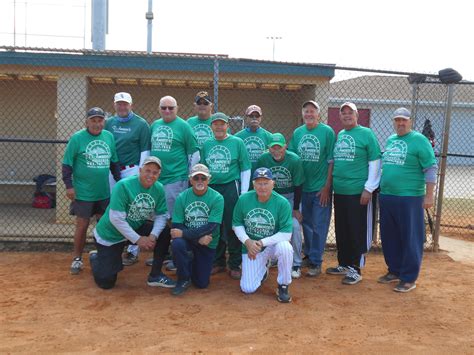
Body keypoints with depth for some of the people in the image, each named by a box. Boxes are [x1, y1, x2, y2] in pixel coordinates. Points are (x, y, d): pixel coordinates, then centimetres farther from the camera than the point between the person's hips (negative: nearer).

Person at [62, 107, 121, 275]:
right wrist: (69, 186, -11)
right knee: (82, 225, 3)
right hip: (83, 193, -4)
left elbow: (114, 162, 13)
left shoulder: (109, 136, 4)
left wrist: (119, 181, 13)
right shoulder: (77, 138, -9)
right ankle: (77, 259, 18)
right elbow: (67, 164, -6)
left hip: (104, 192, 4)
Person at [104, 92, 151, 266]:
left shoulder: (141, 124, -3)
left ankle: (133, 250, 6)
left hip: (131, 170, -5)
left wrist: (140, 173, -9)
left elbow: (145, 150, -5)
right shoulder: (109, 123, 11)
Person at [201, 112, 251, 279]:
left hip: (231, 187, -4)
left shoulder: (237, 142, -1)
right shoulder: (206, 145, 11)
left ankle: (235, 265, 10)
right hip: (211, 188, 4)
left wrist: (243, 193, -7)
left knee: (232, 227, -2)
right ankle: (218, 262, 24)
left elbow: (245, 169, -2)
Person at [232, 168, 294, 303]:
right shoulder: (243, 199, -11)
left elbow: (286, 233, -21)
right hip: (250, 246, 2)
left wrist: (262, 242, -26)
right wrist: (247, 241, -18)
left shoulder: (282, 203, -19)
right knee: (247, 289, -5)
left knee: (285, 247, -38)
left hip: (273, 244, -2)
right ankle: (263, 267, 30)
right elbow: (236, 224, -1)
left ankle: (283, 286, -12)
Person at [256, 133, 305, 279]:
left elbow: (298, 186, -15)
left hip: (291, 196, -2)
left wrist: (296, 209, -13)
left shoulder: (295, 160, -23)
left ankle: (296, 264, -1)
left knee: (295, 226, -15)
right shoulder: (263, 159, -17)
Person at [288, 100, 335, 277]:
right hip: (302, 187, 4)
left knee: (319, 226, 2)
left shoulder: (327, 132, -7)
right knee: (306, 224, 15)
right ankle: (308, 255, 31)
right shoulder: (297, 132, 5)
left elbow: (331, 161, -8)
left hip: (320, 188, -4)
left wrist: (327, 186, -11)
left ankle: (316, 262, 12)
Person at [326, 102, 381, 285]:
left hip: (358, 192, -7)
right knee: (341, 231, 14)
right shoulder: (339, 135, 13)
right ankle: (344, 264, 28)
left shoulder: (366, 133, -6)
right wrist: (330, 184, 16)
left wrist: (369, 188, -15)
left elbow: (375, 162, -10)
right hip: (339, 192, 7)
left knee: (358, 232, 1)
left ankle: (355, 269, 11)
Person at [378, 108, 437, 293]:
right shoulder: (390, 140, 14)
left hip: (409, 197, -7)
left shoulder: (419, 140, -7)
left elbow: (430, 168, -10)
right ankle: (394, 271, 28)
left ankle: (409, 278, 9)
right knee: (389, 237, 14)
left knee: (410, 239, 0)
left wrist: (429, 195, -15)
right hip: (386, 196, 7)